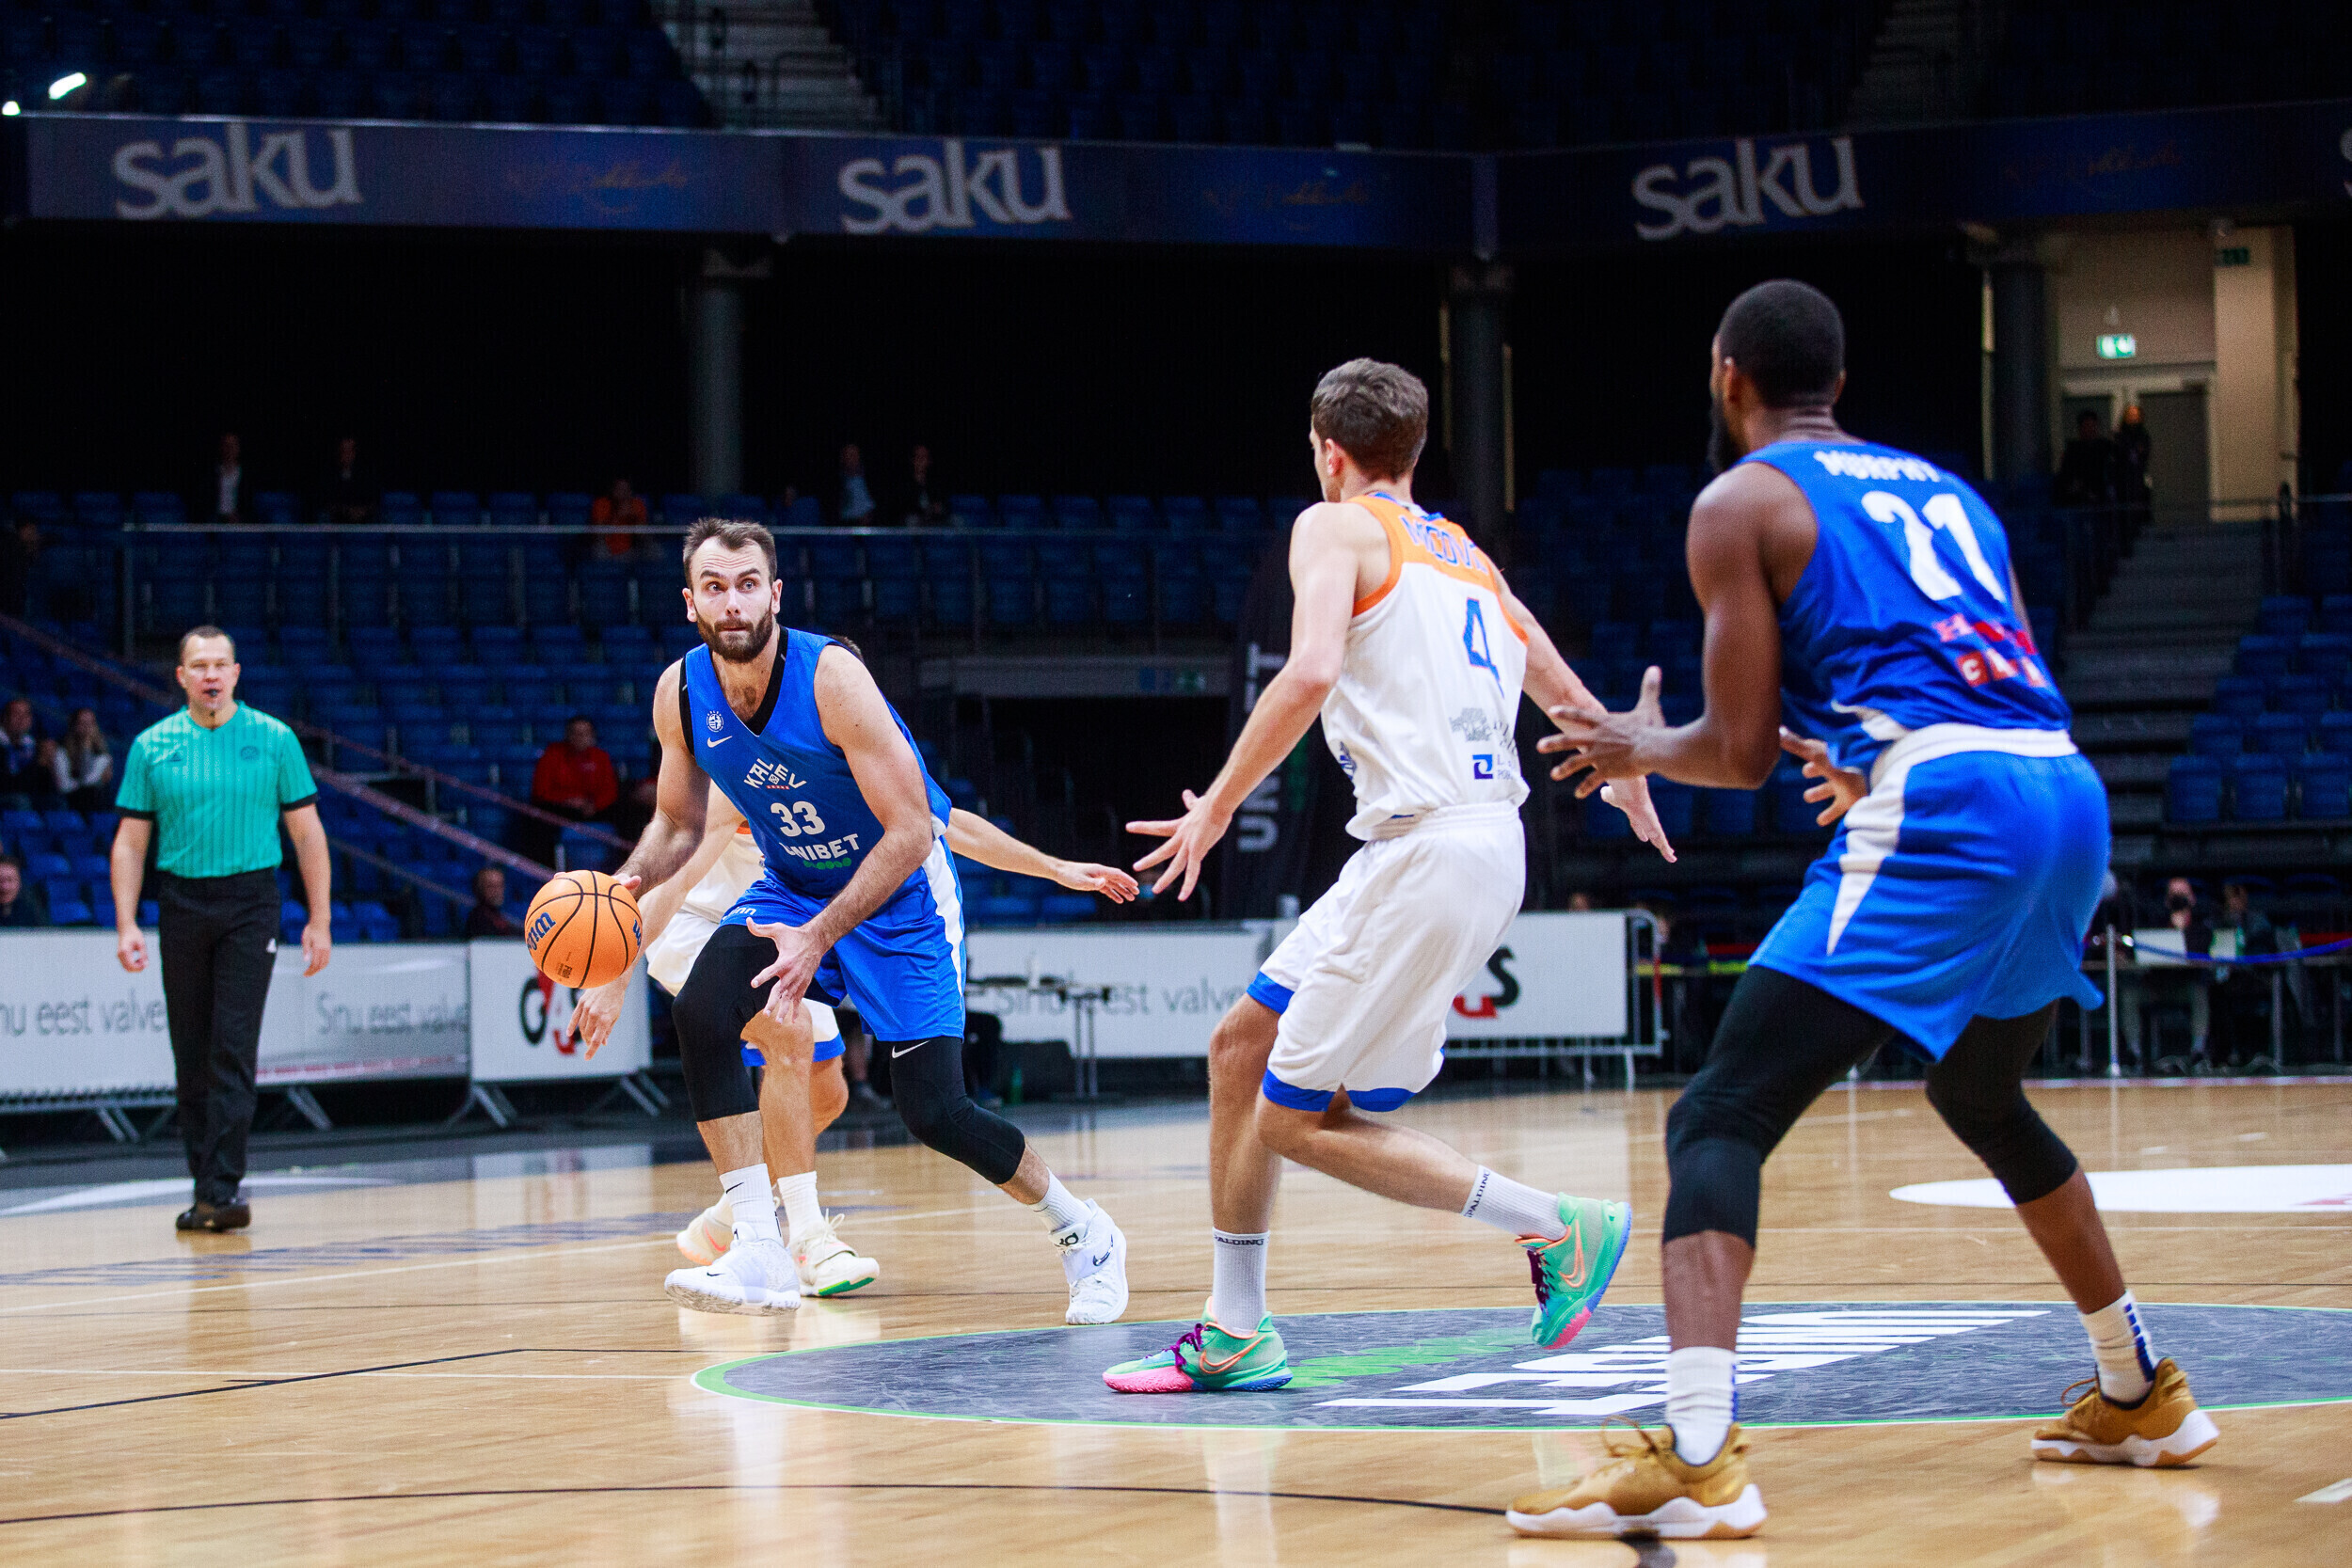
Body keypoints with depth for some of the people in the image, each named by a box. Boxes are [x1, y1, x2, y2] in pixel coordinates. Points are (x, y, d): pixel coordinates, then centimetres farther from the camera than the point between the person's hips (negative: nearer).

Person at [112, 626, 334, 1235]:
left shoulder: (273, 739, 2)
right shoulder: (152, 746, 5)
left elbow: (307, 832, 5)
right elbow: (131, 841, 7)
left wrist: (319, 920, 0)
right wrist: (126, 923, -3)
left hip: (250, 903, -2)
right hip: (181, 904, 2)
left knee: (234, 1047, -12)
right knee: (192, 1053, 5)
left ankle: (223, 1187, -15)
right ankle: (205, 1185, 14)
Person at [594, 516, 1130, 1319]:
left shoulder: (830, 678, -28)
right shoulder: (680, 693, -11)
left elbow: (910, 833, -27)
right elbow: (679, 821, 6)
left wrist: (819, 937, -33)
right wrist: (628, 884, -15)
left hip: (899, 892, -5)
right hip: (792, 884, 5)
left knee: (935, 1111, -9)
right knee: (702, 1010, -24)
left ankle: (1084, 1234, 17)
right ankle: (759, 1255, -22)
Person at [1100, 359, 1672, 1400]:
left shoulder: (1335, 529, 0)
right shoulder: (1463, 556, 22)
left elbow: (1311, 671, -19)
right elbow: (1577, 709, 29)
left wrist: (1218, 805, -12)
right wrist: (1634, 796, 48)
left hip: (1427, 853, -9)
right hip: (1486, 842, 9)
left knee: (1297, 1120, -3)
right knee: (1242, 1044, 15)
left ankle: (1558, 1229, -2)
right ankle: (1234, 1335, 17)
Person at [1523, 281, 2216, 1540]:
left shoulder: (1739, 502, 8)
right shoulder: (1943, 488, 27)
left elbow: (1743, 753, 4)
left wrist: (1639, 749, 22)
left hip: (1937, 810, -8)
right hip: (2069, 792, 8)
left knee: (1720, 1121, -7)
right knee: (1984, 1100, 32)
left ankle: (1697, 1459, -25)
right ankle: (2141, 1398, 41)